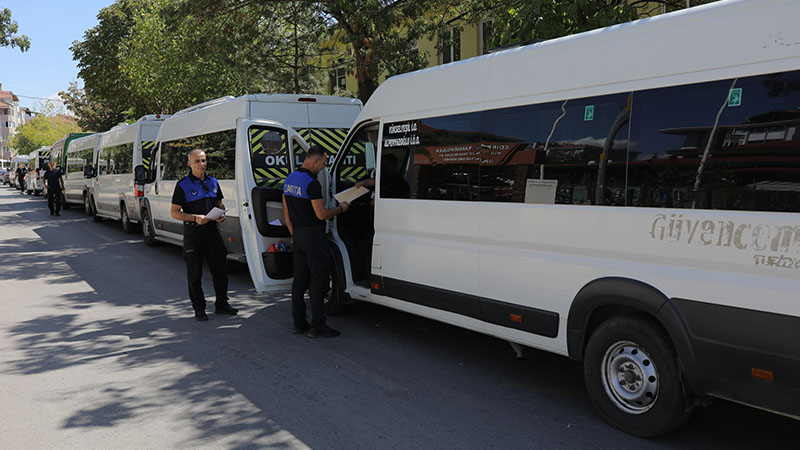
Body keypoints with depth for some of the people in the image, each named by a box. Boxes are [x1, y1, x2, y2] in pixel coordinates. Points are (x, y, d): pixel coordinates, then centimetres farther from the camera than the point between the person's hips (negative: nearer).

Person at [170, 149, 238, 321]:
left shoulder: (213, 182, 10)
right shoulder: (183, 185, -6)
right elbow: (174, 212, -6)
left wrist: (222, 214, -1)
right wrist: (195, 218, -20)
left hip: (212, 230, 5)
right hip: (193, 234, -5)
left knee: (220, 269, 9)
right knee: (194, 273, 3)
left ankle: (221, 304, 23)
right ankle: (199, 308, 15)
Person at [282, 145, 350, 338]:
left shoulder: (289, 180, 12)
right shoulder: (311, 183, -17)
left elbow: (286, 213, 17)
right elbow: (322, 214, -17)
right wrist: (340, 208, -1)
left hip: (298, 236, 9)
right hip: (314, 236, -9)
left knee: (300, 280, 13)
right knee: (318, 280, -4)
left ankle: (299, 323, 18)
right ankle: (318, 326, -2)